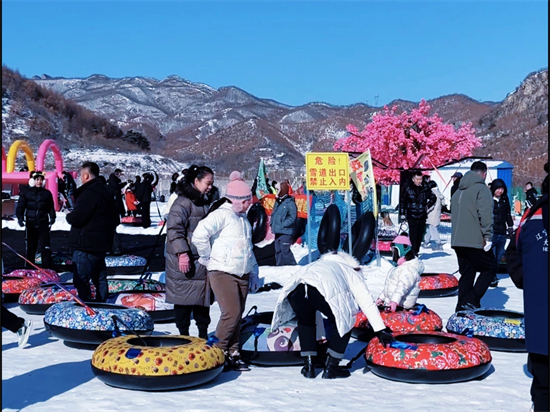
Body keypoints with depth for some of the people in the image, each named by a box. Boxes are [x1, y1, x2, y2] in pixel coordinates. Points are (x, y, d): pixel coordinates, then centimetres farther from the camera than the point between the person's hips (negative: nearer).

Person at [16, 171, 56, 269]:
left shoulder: (47, 193, 5)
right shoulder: (26, 193, 3)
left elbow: (51, 207, 10)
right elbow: (20, 206, 0)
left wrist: (52, 218, -2)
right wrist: (20, 218, -14)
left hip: (43, 223, -1)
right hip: (31, 224, 1)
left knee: (45, 247, -8)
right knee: (30, 247, 11)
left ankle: (47, 268, -7)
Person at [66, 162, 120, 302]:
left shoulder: (89, 192, -17)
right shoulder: (106, 192, 16)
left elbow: (76, 218, -21)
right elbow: (115, 219, 22)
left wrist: (69, 216, -1)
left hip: (86, 244, -10)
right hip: (101, 243, 10)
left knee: (81, 279, -6)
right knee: (99, 277, 16)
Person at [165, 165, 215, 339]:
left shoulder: (204, 202, 16)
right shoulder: (183, 202, -14)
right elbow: (174, 228, -22)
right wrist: (182, 252, -27)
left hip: (202, 260, 9)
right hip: (185, 261, -9)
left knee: (202, 296, 14)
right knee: (184, 298, 0)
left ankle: (203, 332, 25)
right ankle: (184, 334, 11)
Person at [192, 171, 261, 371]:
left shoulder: (243, 218, 19)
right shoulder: (222, 214, -10)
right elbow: (200, 235, -24)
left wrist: (254, 273, 23)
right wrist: (207, 258, -11)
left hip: (242, 275, 8)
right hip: (223, 273, -8)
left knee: (238, 315, 8)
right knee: (231, 313, -14)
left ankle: (232, 354, 18)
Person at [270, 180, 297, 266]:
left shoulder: (290, 202, -12)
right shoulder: (277, 202, 14)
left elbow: (292, 217, -17)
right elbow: (273, 213, 24)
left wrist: (282, 225, -19)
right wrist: (272, 224, 9)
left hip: (286, 231, -9)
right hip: (277, 231, 9)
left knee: (285, 250, -9)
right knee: (278, 251, 13)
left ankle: (293, 266, 2)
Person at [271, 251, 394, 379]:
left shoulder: (321, 263, 47)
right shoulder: (353, 273, 33)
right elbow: (368, 303, 23)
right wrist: (381, 330, 26)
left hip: (294, 288, 5)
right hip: (323, 291, -5)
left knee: (305, 321, 33)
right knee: (344, 323, 21)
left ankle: (308, 366, 26)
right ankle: (331, 367, 19)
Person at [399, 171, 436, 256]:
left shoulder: (426, 189, 5)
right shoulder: (408, 189, 2)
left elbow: (433, 198, 22)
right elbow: (402, 201, 9)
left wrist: (428, 206, 10)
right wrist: (403, 213, 6)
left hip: (422, 217, 2)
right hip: (412, 216, -2)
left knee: (420, 236, 6)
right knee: (413, 235, -8)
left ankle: (416, 251, 17)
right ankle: (413, 252, -7)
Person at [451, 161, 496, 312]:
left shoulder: (458, 191, 19)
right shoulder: (481, 189, -8)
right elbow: (485, 215, -17)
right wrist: (488, 237, -15)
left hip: (457, 241, 8)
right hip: (476, 241, -7)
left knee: (466, 274, 13)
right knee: (490, 267, 6)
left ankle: (462, 306, 9)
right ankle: (472, 301, -4)